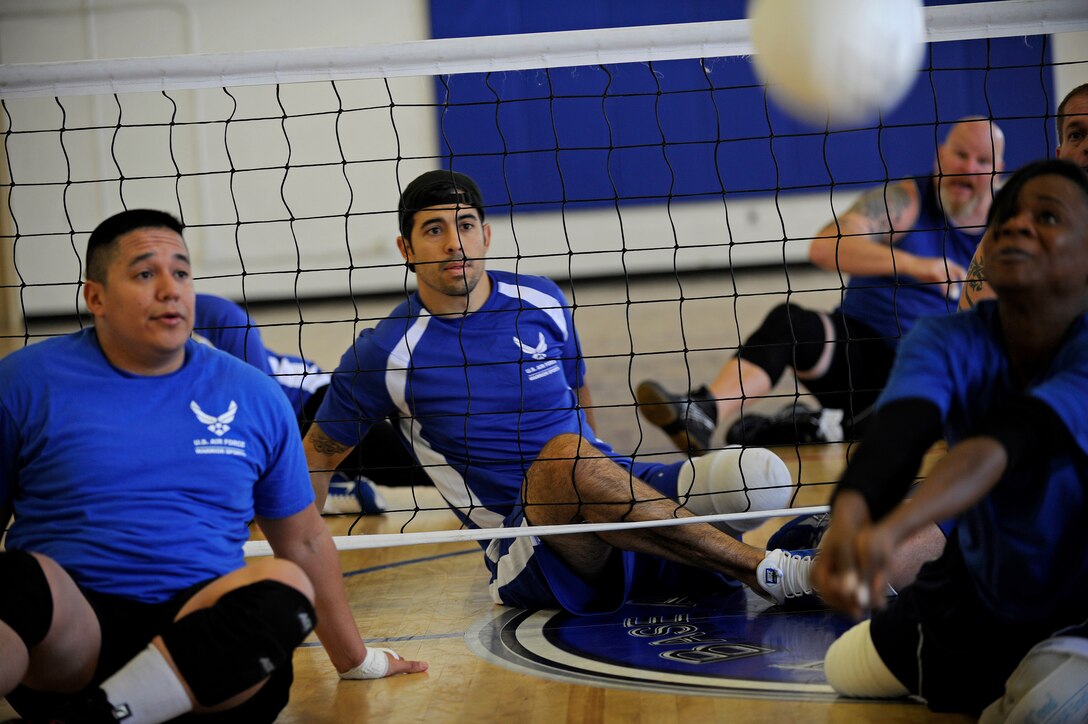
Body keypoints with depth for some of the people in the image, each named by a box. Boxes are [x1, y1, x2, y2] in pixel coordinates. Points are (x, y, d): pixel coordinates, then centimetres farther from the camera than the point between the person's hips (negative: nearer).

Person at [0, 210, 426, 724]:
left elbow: (304, 542, 23)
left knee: (283, 586, -32)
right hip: (66, 640, -2)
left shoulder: (254, 396, 14)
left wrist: (354, 660, 27)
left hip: (205, 627, 2)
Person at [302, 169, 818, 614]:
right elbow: (317, 455, 7)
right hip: (525, 552, -3)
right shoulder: (384, 354, -3)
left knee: (759, 479, -25)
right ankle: (767, 572, -35)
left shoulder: (542, 302, 9)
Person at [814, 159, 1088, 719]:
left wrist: (890, 530, -66)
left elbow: (1005, 445, -49)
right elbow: (898, 432, -40)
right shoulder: (950, 342, -20)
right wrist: (846, 521, -63)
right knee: (846, 673, 18)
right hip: (978, 585, 5)